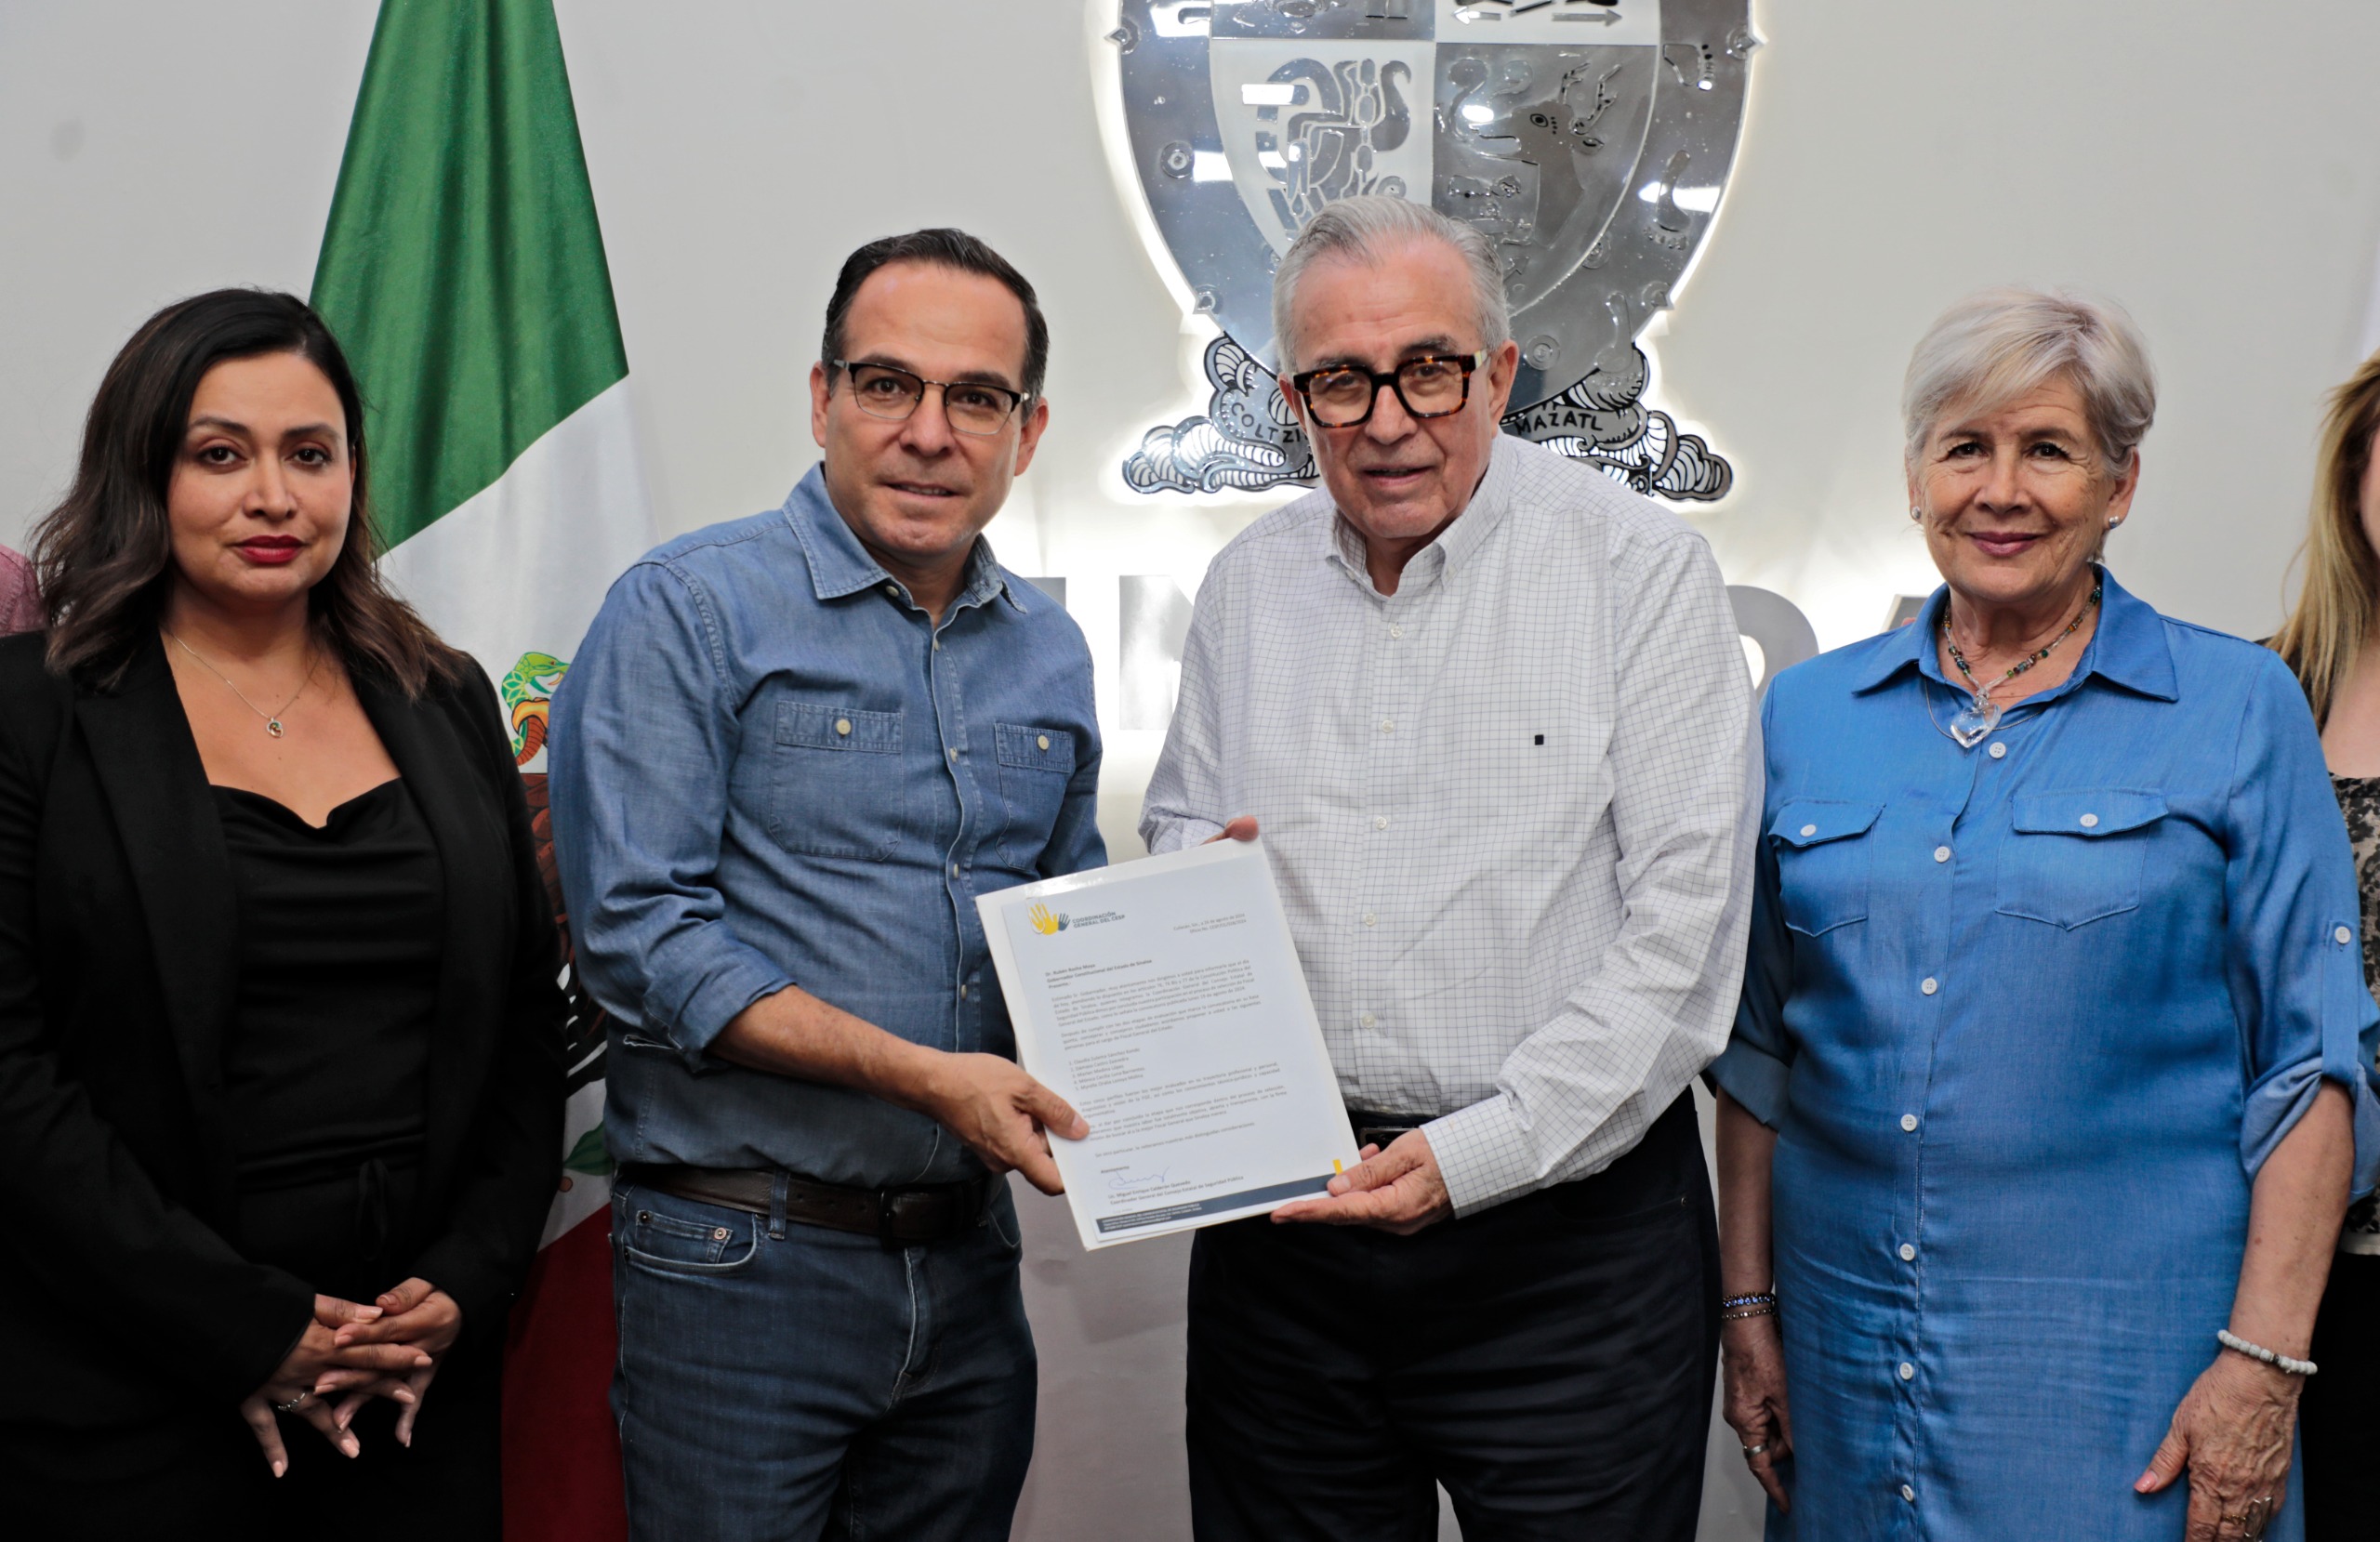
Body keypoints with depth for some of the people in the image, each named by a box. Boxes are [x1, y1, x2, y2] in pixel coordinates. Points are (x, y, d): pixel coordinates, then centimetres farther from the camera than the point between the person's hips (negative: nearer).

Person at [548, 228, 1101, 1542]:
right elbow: (636, 929, -17)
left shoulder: (1050, 655, 10)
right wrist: (922, 1075, -21)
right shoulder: (691, 611, -9)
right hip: (743, 1263, -5)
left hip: (969, 1260, 6)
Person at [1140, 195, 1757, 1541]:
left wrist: (1478, 1152, -18)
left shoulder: (1640, 563, -6)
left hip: (1567, 1212, -4)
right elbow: (1179, 834, 20)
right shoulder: (1250, 585, 9)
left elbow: (1684, 920, -11)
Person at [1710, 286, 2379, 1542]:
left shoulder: (2238, 708, -2)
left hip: (2125, 1345, -3)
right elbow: (1755, 1044, 10)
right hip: (1850, 1328, 3)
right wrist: (1748, 1304, 7)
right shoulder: (1806, 713, 6)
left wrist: (2266, 1360, -10)